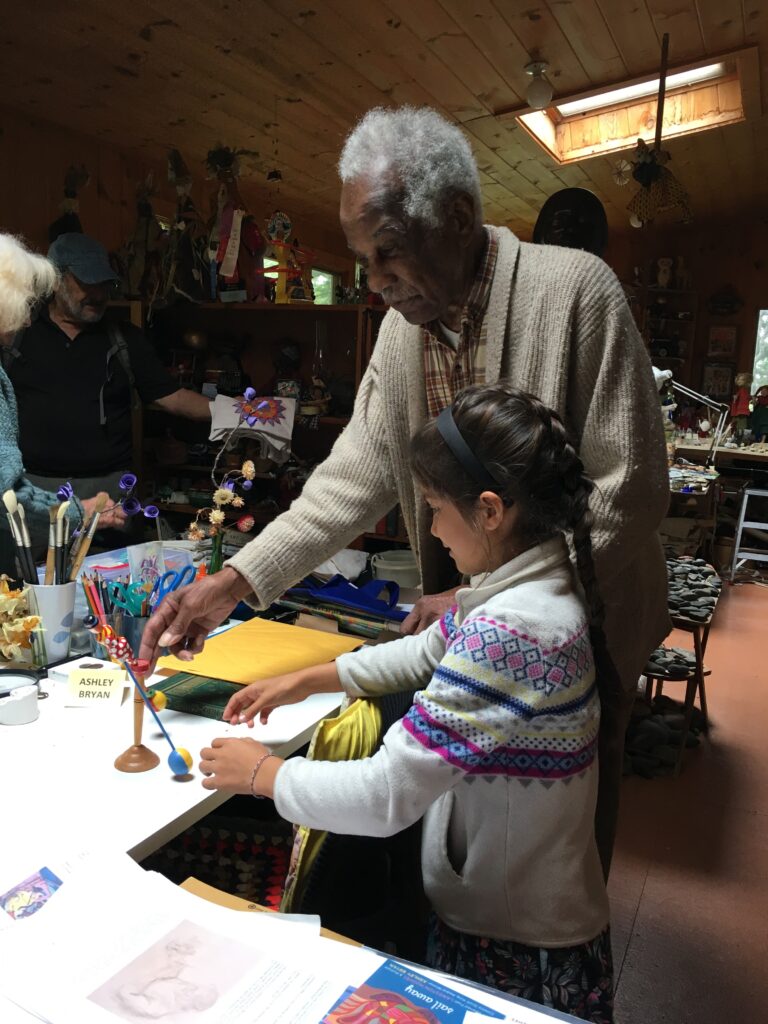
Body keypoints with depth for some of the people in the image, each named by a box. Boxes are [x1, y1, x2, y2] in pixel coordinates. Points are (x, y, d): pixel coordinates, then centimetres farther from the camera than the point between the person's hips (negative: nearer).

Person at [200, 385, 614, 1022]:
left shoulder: (508, 633, -37)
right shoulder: (536, 579, -5)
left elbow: (385, 796, -33)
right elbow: (427, 653, 9)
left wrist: (261, 772, -16)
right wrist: (305, 680, 5)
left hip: (517, 947, -8)